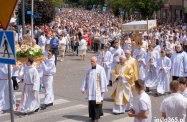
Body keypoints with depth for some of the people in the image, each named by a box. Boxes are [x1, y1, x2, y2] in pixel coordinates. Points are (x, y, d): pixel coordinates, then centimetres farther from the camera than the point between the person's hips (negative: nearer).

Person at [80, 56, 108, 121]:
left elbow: (103, 80, -9)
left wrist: (103, 89, -12)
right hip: (90, 90, 5)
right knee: (91, 103, 6)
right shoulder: (89, 70, 10)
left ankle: (97, 116, 5)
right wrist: (83, 88, 8)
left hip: (97, 90, -5)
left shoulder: (100, 69, -7)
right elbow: (85, 79, 12)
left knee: (97, 103, -4)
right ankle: (92, 116, 18)